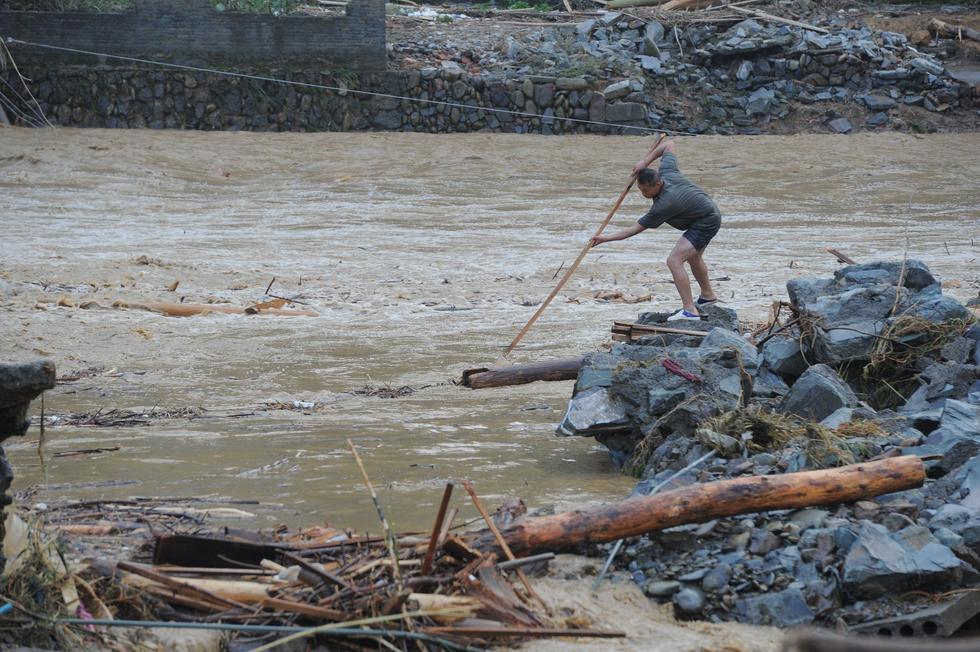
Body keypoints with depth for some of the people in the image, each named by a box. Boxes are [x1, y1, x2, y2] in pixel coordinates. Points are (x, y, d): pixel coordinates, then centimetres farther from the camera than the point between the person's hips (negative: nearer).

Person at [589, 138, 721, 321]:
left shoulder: (664, 205, -32)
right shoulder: (667, 172, -13)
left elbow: (636, 229, -25)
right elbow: (669, 144, 4)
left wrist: (606, 238, -23)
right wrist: (646, 161, -3)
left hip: (706, 223, -11)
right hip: (709, 214, 11)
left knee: (674, 260, -22)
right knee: (693, 257, 32)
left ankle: (690, 310, -28)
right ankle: (707, 296, 55)